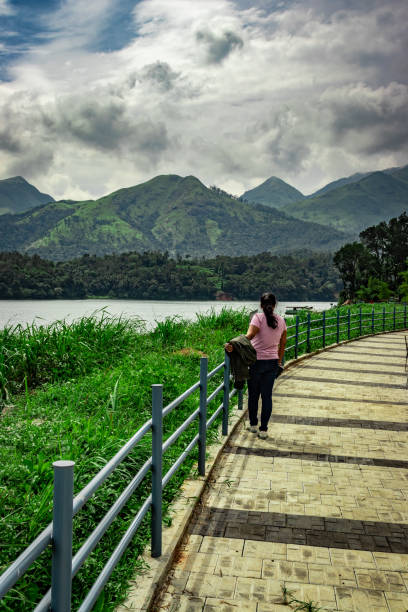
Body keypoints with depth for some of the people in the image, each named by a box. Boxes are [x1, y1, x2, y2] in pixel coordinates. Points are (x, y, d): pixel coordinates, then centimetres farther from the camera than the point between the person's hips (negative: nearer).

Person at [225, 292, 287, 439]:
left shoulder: (258, 317, -11)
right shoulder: (281, 320, 5)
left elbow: (250, 335, -28)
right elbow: (283, 343, 12)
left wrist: (233, 345, -39)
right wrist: (279, 361, 23)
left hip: (257, 362, -3)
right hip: (272, 362, 4)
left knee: (253, 394, 14)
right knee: (267, 395, 7)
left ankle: (253, 424, 27)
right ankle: (263, 429, 9)